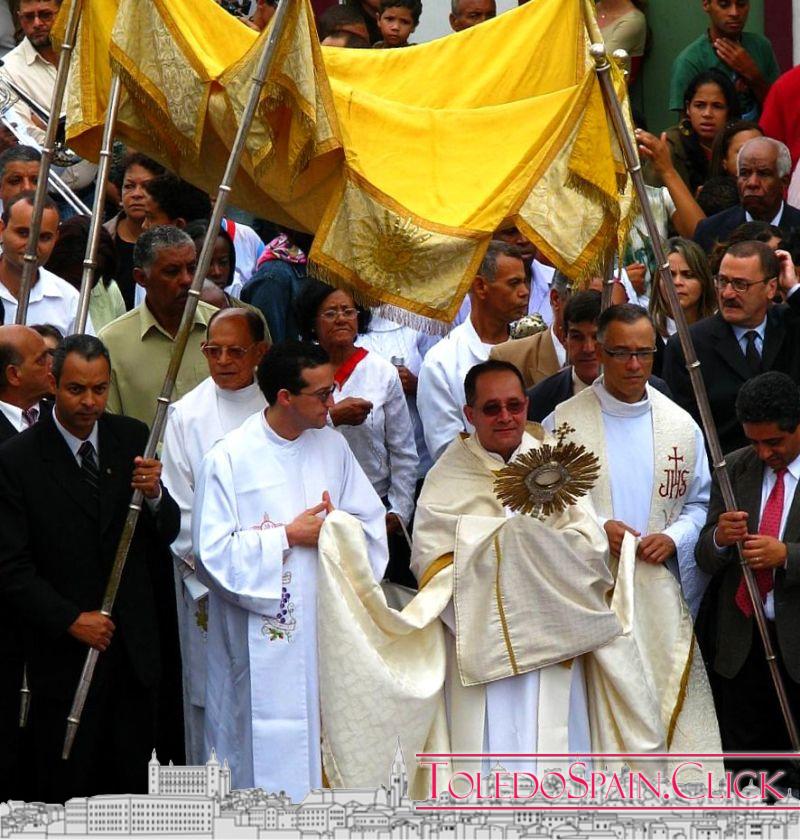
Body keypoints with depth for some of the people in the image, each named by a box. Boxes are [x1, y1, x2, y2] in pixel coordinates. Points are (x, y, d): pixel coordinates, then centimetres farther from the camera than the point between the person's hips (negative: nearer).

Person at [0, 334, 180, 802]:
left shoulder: (133, 440, 5)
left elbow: (167, 535, 5)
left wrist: (154, 495, -16)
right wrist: (71, 620, -14)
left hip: (134, 647, 3)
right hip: (63, 654, -3)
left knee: (132, 788, 6)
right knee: (65, 797, 1)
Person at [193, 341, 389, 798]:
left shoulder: (333, 446, 7)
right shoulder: (230, 458, -8)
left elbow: (373, 524, 9)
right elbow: (214, 552, -12)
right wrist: (289, 536, -12)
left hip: (329, 622, 5)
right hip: (264, 636, -5)